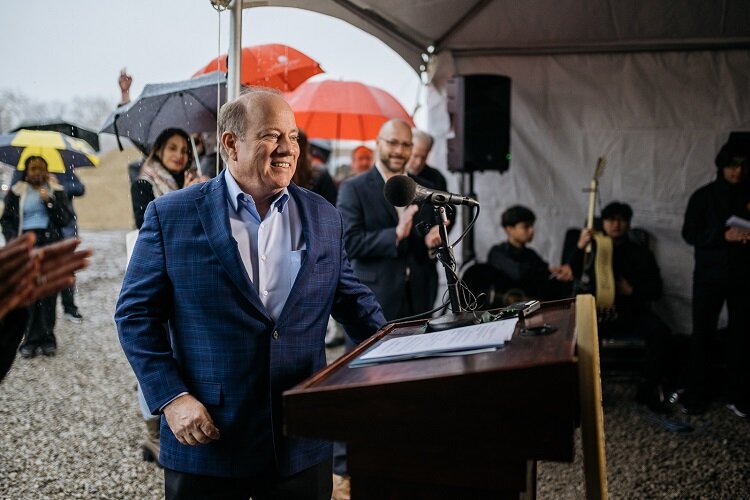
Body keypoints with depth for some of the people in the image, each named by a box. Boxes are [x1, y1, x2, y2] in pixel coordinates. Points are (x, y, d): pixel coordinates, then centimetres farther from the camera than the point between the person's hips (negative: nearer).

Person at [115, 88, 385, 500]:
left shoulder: (324, 217, 7)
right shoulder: (170, 215, -3)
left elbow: (352, 299, 15)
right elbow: (135, 313, -2)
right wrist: (172, 397, -11)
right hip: (206, 440, -2)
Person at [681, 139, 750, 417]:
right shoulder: (704, 195, -1)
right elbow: (690, 233, -7)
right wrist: (723, 235, -22)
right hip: (709, 276, -2)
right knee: (702, 334, 2)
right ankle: (696, 394, 12)